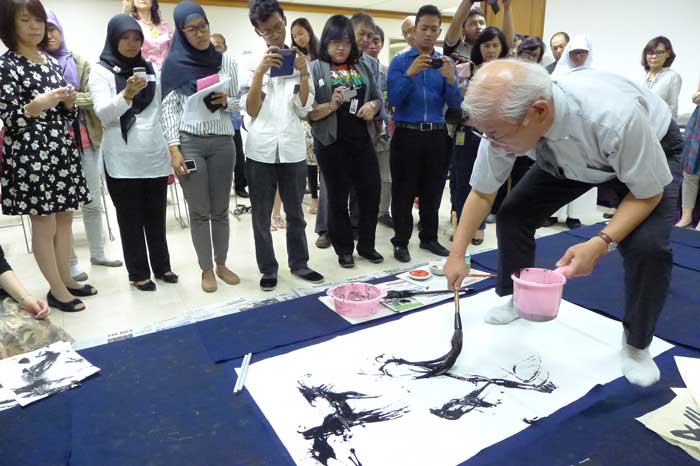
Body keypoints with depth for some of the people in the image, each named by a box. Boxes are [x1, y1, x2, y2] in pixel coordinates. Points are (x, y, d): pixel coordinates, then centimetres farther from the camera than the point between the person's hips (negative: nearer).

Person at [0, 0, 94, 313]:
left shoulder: (52, 62, 13)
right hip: (30, 155, -7)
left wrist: (68, 101, -6)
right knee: (44, 224, 0)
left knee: (65, 219, 10)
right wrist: (38, 104, -26)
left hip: (62, 151, 7)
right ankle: (56, 290, 11)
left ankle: (67, 279, 22)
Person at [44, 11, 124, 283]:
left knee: (93, 201, 10)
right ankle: (70, 261, 11)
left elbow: (93, 97, 1)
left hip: (85, 139, 3)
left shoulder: (80, 62, 9)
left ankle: (98, 253, 24)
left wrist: (73, 98, -17)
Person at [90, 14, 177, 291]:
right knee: (130, 219, 5)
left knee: (156, 216, 11)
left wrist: (171, 150, 12)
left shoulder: (150, 69, 12)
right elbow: (103, 114, -13)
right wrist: (127, 94, -32)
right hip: (122, 161, -3)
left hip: (155, 157, 4)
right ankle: (138, 273, 15)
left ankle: (162, 266, 24)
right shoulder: (101, 71, 0)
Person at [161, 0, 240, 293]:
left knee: (220, 209, 7)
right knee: (199, 212, 3)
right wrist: (174, 149, -10)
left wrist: (225, 102, -10)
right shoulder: (174, 63, 1)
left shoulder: (226, 62, 7)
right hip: (189, 142, -2)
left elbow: (238, 103, 12)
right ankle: (206, 269, 16)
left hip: (222, 141, 2)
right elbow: (169, 108, -2)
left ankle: (221, 264, 22)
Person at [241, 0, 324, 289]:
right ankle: (268, 268, 19)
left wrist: (304, 73, -10)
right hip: (260, 150, -1)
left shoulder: (299, 59, 8)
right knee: (262, 215, 6)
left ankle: (299, 263, 25)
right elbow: (251, 110, -4)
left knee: (295, 212, 11)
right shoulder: (250, 62, 5)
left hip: (293, 149, 1)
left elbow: (304, 110, 1)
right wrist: (260, 72, -14)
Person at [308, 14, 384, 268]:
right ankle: (344, 249, 20)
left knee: (371, 191, 6)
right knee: (338, 197, 5)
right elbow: (308, 112, -7)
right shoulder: (316, 69, -2)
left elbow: (379, 98, 15)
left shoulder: (363, 65, 10)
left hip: (362, 139, 4)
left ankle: (366, 245, 24)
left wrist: (373, 106, -7)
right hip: (332, 143, -4)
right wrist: (331, 105, -23)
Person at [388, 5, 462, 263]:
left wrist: (450, 79, -16)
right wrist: (410, 74, -22)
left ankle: (429, 238, 25)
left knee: (433, 191, 11)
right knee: (404, 192, 2)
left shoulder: (446, 63, 8)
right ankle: (401, 242, 14)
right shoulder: (400, 62, 0)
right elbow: (393, 99, -10)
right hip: (407, 134, -3)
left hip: (437, 135, 3)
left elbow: (455, 104, 2)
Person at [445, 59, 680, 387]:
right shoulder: (504, 120, -30)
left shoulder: (615, 117, -45)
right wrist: (457, 255, -15)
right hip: (568, 157, 4)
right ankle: (518, 299, 19)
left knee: (647, 246, -23)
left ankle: (636, 344, 5)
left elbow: (647, 194, -28)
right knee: (512, 214, -7)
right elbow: (482, 192, -15)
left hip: (649, 150, -4)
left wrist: (600, 243, -41)